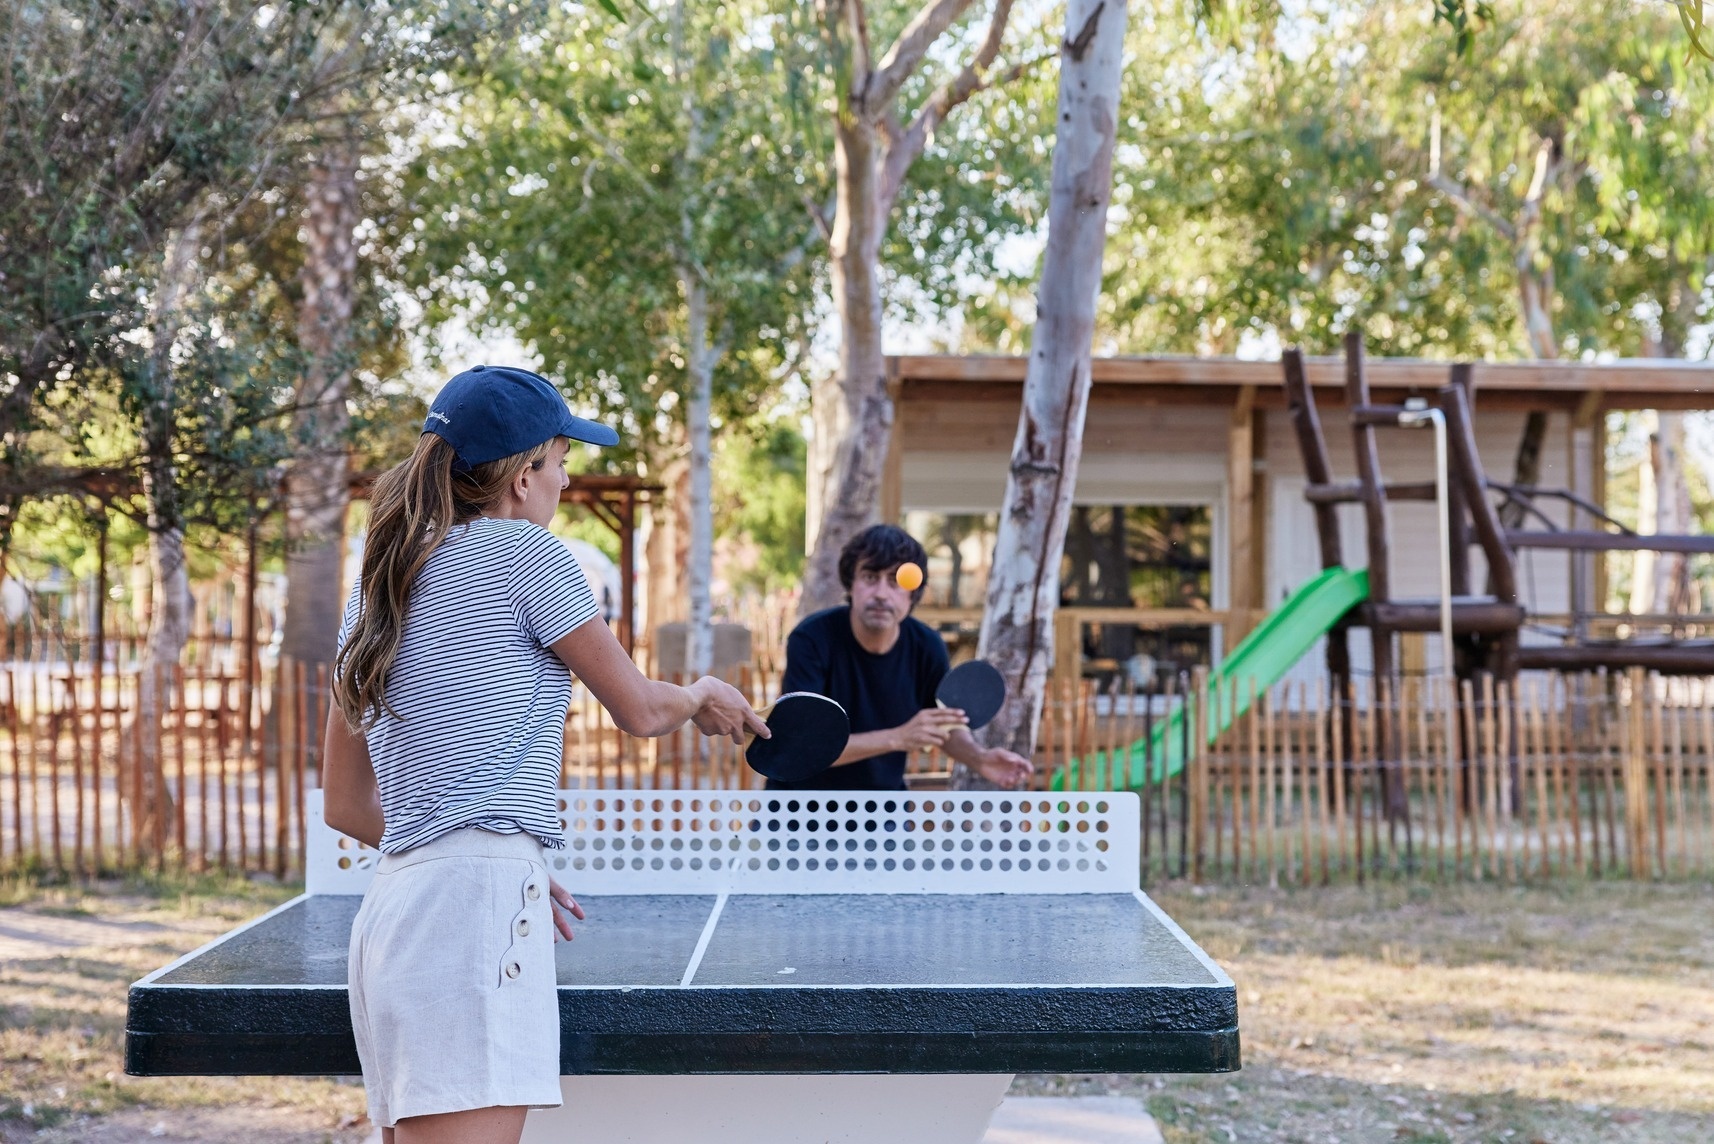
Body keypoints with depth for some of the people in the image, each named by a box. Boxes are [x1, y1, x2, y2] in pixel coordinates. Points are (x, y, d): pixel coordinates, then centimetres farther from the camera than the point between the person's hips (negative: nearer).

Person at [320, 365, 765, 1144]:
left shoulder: (377, 589, 19)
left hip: (394, 903, 9)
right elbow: (639, 709, 4)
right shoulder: (522, 550, -3)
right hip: (474, 911, -9)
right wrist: (704, 696, 27)